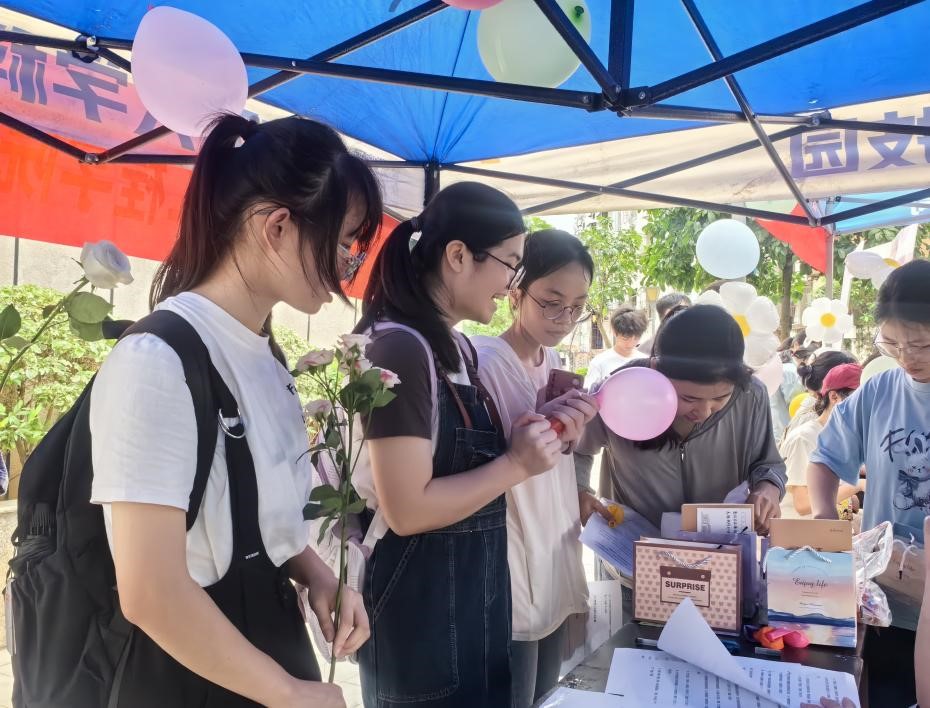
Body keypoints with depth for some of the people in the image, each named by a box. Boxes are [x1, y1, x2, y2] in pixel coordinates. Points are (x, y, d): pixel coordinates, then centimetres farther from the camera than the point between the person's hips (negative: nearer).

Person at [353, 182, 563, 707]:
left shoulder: (458, 346, 7)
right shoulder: (401, 349, -22)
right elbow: (407, 509, -25)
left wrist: (529, 441, -1)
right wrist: (516, 465, -18)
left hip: (474, 589, 9)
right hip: (421, 603, -9)